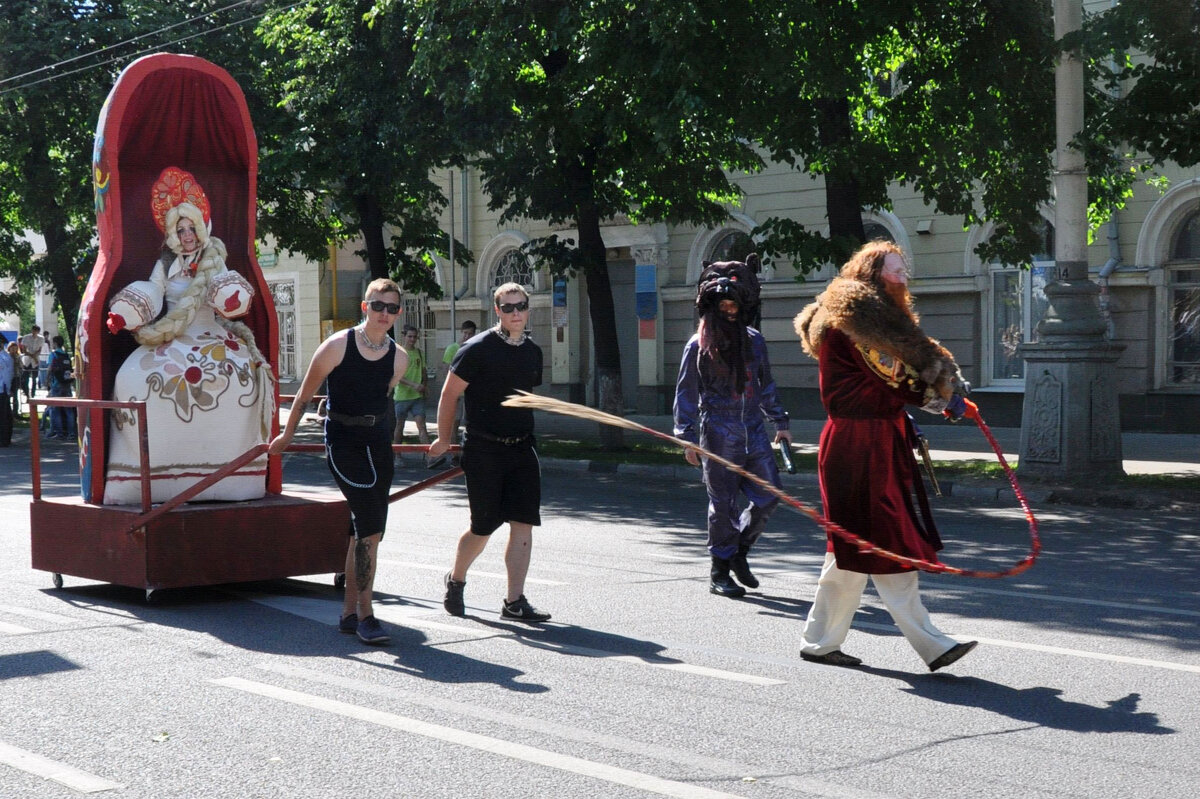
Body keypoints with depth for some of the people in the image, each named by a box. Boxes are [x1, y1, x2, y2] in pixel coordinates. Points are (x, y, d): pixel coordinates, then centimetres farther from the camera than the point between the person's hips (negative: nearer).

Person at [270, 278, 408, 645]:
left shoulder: (399, 358, 3)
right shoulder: (337, 346, -10)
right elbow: (305, 393, 2)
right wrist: (286, 435, 11)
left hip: (378, 441, 6)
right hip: (342, 440, -6)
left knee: (364, 530, 11)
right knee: (370, 527, -16)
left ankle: (349, 612, 22)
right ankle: (365, 616, -10)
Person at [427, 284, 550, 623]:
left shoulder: (533, 352, 9)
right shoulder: (477, 349, -9)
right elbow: (449, 395, -4)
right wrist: (444, 440, 1)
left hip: (522, 448, 5)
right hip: (483, 449, -5)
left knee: (523, 524, -3)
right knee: (483, 528, 2)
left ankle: (514, 601, 3)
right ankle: (455, 580, 29)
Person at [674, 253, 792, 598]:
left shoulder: (754, 340, 11)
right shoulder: (698, 345, -1)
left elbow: (765, 385, 20)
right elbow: (686, 393, 0)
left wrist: (780, 422, 19)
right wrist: (687, 438, -5)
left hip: (753, 431, 4)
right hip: (719, 434, -4)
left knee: (768, 495, 1)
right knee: (723, 503, 0)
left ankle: (739, 550, 23)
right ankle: (719, 572, 11)